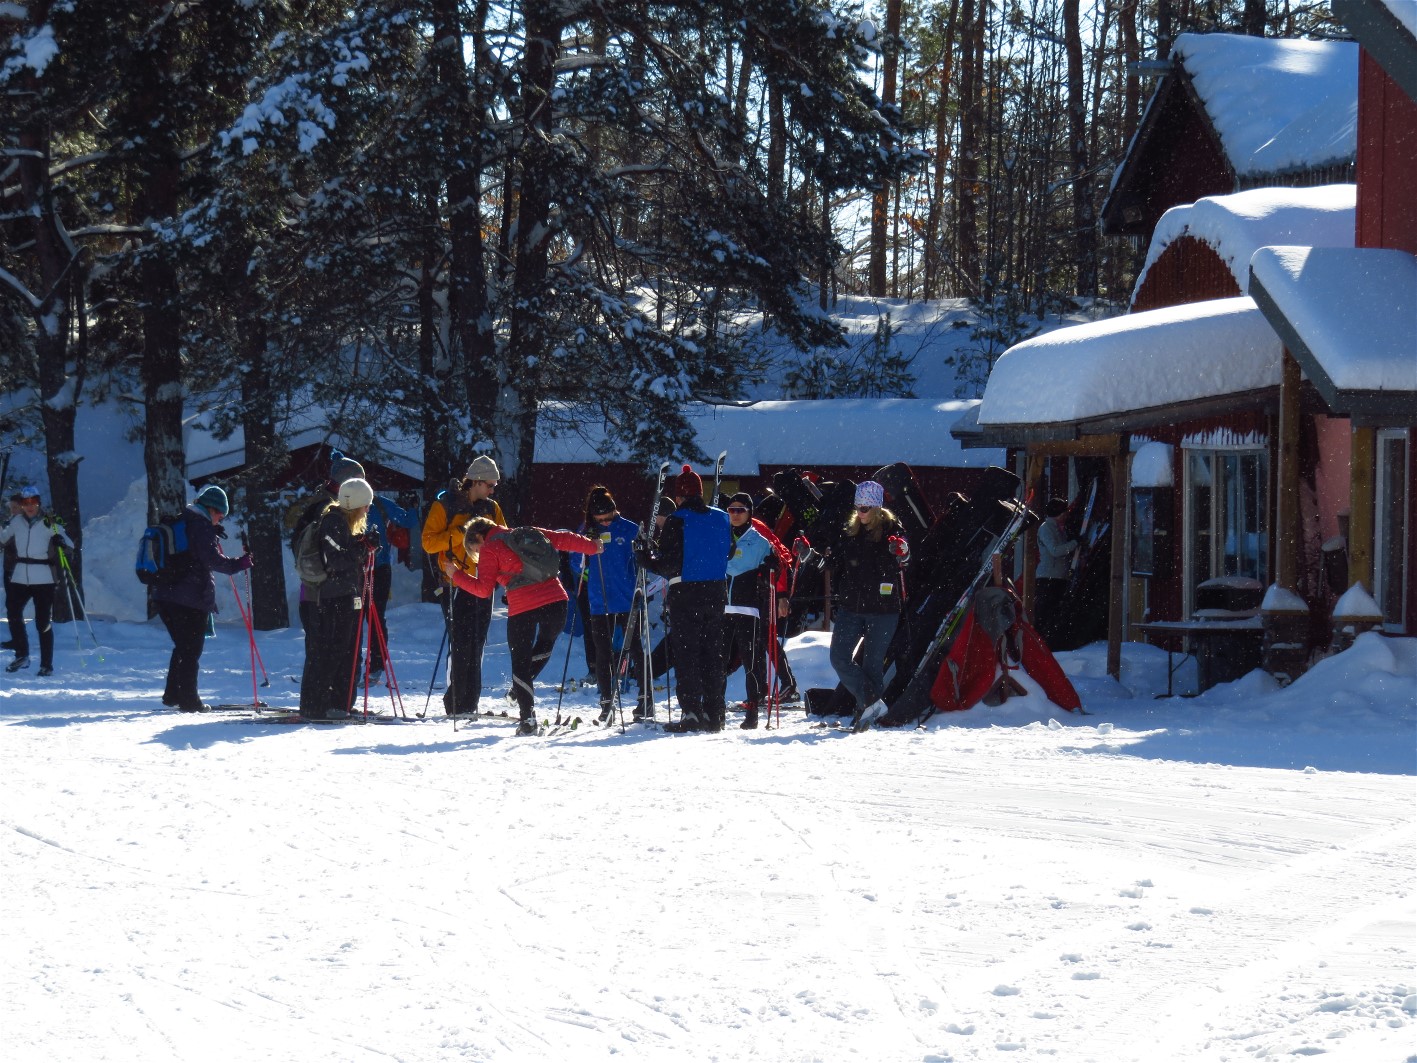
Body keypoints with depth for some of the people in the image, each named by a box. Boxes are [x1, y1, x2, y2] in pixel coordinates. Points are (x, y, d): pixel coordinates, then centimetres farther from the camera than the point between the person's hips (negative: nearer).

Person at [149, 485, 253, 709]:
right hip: (193, 599, -8)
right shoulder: (201, 526, -10)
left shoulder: (179, 522, 17)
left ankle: (173, 695, 22)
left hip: (165, 596, 8)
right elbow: (211, 559, -18)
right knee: (191, 651, -1)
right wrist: (236, 565, -12)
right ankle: (189, 700, 0)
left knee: (183, 647, 19)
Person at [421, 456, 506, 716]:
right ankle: (457, 704, -7)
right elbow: (429, 543, -9)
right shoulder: (444, 506, -3)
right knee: (461, 646, -10)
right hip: (457, 585, -5)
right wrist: (460, 533, -18)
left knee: (476, 646, 6)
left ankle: (469, 703, 10)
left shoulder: (491, 508, 14)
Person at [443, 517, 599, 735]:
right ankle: (519, 692, 21)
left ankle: (527, 719, 4)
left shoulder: (489, 549, 6)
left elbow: (484, 588, 0)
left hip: (522, 608, -5)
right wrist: (592, 546, 33)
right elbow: (562, 539, 20)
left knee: (520, 661, 7)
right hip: (555, 600, 5)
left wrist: (456, 575, 11)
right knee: (545, 644, 30)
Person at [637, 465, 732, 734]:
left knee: (685, 654, -1)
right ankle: (714, 714, 12)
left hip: (685, 595, -5)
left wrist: (644, 555, 0)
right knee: (713, 653, 11)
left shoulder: (676, 522, -12)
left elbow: (668, 565, -15)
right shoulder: (721, 519, 5)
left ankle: (691, 713, -8)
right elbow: (729, 553, 16)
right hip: (716, 594, 5)